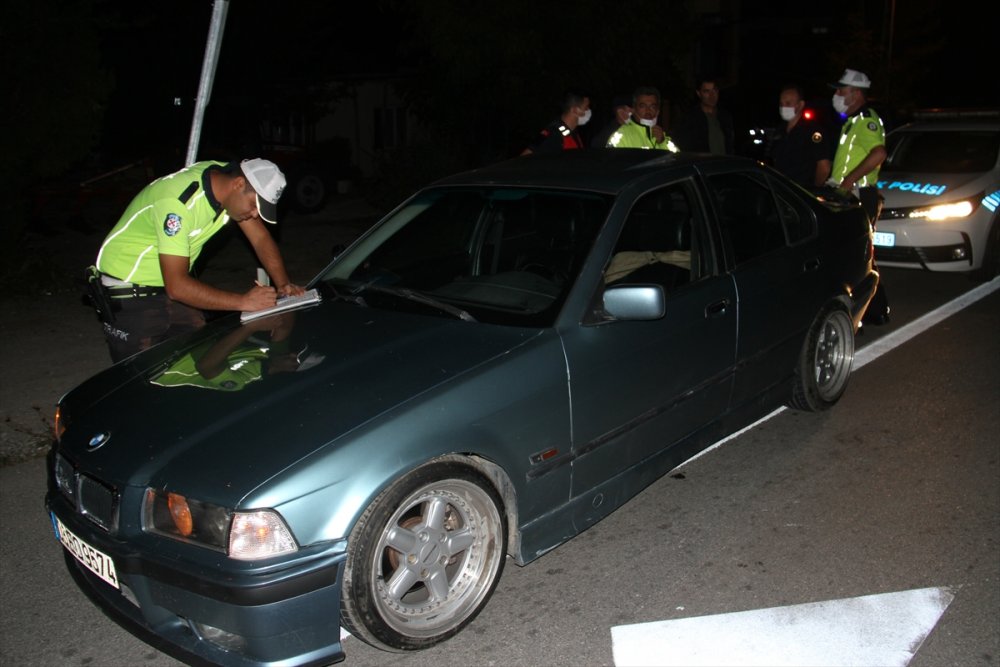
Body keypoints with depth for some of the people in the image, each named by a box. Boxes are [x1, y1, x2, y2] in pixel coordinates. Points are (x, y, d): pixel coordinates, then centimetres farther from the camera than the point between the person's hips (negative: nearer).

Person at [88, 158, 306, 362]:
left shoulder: (226, 177, -11)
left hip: (170, 286, 7)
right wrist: (243, 302, -31)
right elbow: (177, 286, -33)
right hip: (128, 292, -7)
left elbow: (261, 239, -3)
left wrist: (283, 284, -18)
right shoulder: (178, 201, -33)